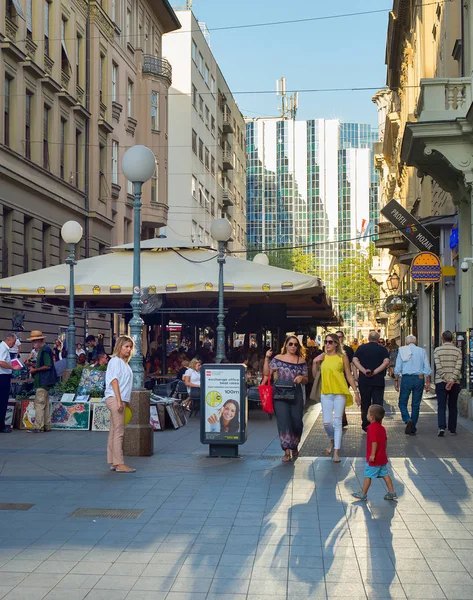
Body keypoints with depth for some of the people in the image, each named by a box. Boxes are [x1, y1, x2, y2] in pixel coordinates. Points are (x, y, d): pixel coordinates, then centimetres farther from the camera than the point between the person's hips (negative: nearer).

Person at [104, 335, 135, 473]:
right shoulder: (115, 361, -8)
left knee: (114, 432, 10)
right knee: (119, 432, -10)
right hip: (115, 399, -10)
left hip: (121, 400, 10)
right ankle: (119, 464, -9)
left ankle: (113, 462, 14)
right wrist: (119, 401, -21)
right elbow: (114, 381, -16)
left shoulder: (123, 362, 19)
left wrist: (124, 402, 16)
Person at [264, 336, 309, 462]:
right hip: (280, 394, -1)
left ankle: (294, 446, 29)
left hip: (296, 395, 2)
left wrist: (301, 378, -10)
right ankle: (287, 451, -2)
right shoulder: (278, 358, 5)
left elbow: (306, 380, 12)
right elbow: (266, 373, -1)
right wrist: (267, 359, -10)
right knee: (283, 422, -7)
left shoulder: (301, 361, 9)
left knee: (297, 423, 3)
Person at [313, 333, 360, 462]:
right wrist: (315, 362, -6)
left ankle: (336, 453, 2)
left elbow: (349, 375, 5)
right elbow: (315, 375, 8)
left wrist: (356, 391, 2)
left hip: (340, 393, -2)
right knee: (326, 423, -1)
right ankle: (332, 442, 30)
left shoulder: (342, 357, 1)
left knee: (337, 422, -3)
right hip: (326, 393, 2)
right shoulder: (322, 357, 7)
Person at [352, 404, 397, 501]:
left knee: (368, 475, 2)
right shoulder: (382, 428, 7)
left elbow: (374, 442, -26)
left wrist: (372, 455, -23)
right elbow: (385, 441, 14)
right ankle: (392, 492, 15)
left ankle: (363, 494, 11)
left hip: (374, 459, -8)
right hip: (382, 457, 8)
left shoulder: (372, 428, -20)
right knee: (385, 475, 14)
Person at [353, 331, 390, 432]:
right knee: (377, 404, 4)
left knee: (365, 404, 12)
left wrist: (364, 371, -14)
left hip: (364, 380, 1)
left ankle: (365, 425, 17)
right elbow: (386, 362, -12)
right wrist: (375, 372, -14)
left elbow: (355, 360, -7)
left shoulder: (361, 348, 6)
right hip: (378, 380, -1)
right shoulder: (382, 349, 3)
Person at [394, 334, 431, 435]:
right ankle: (412, 428, 11)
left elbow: (397, 368, 0)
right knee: (416, 404, 9)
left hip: (406, 378, -2)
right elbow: (427, 368, 3)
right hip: (419, 378, 2)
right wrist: (428, 383, 5)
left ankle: (408, 420, -18)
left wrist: (396, 381, 3)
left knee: (402, 403, 7)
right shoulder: (422, 351, 8)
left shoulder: (402, 350, 5)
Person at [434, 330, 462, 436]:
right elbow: (458, 367, -8)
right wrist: (452, 380, -13)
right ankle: (452, 429, 14)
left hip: (441, 382, -1)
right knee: (453, 406, 11)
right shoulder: (458, 351, 2)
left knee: (441, 406, -1)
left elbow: (438, 367, -9)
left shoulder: (437, 350, -1)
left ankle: (442, 427, -17)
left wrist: (446, 380, -9)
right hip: (455, 383, 1)